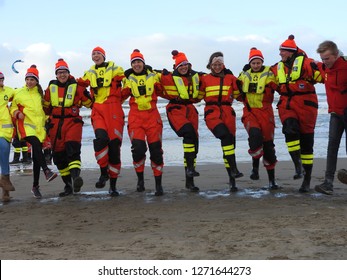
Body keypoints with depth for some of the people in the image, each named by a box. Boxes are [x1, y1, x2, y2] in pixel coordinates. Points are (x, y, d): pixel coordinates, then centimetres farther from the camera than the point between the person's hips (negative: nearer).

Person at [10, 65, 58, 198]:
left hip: (39, 125, 4)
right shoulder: (18, 93, 8)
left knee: (36, 155, 3)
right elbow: (12, 107, 10)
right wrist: (17, 113, -9)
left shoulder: (39, 93, 17)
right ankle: (47, 171, -40)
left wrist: (45, 118, 16)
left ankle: (35, 186, 10)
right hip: (25, 124, -3)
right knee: (36, 144, -32)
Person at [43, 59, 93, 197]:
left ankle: (75, 177, -41)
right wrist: (47, 119, 22)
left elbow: (90, 103, 10)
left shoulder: (77, 87, 2)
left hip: (73, 122, -4)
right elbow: (46, 106, 22)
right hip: (55, 124, 4)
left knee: (73, 148, -27)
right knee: (58, 155, 4)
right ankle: (68, 185, 15)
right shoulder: (50, 88, 10)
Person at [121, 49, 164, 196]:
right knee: (138, 148, -15)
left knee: (156, 149, 0)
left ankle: (158, 184, 10)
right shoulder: (128, 79, 9)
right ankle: (140, 179, 9)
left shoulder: (153, 76, 8)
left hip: (152, 115, 0)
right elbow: (122, 96, 11)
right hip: (135, 116, 0)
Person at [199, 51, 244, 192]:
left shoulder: (230, 78, 12)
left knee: (229, 141, 0)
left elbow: (238, 95, 18)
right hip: (212, 112, -2)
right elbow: (198, 96, 17)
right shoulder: (205, 79, 11)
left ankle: (232, 180, 6)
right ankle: (233, 169, -28)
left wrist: (237, 83, 7)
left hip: (227, 112, 2)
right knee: (226, 135, -28)